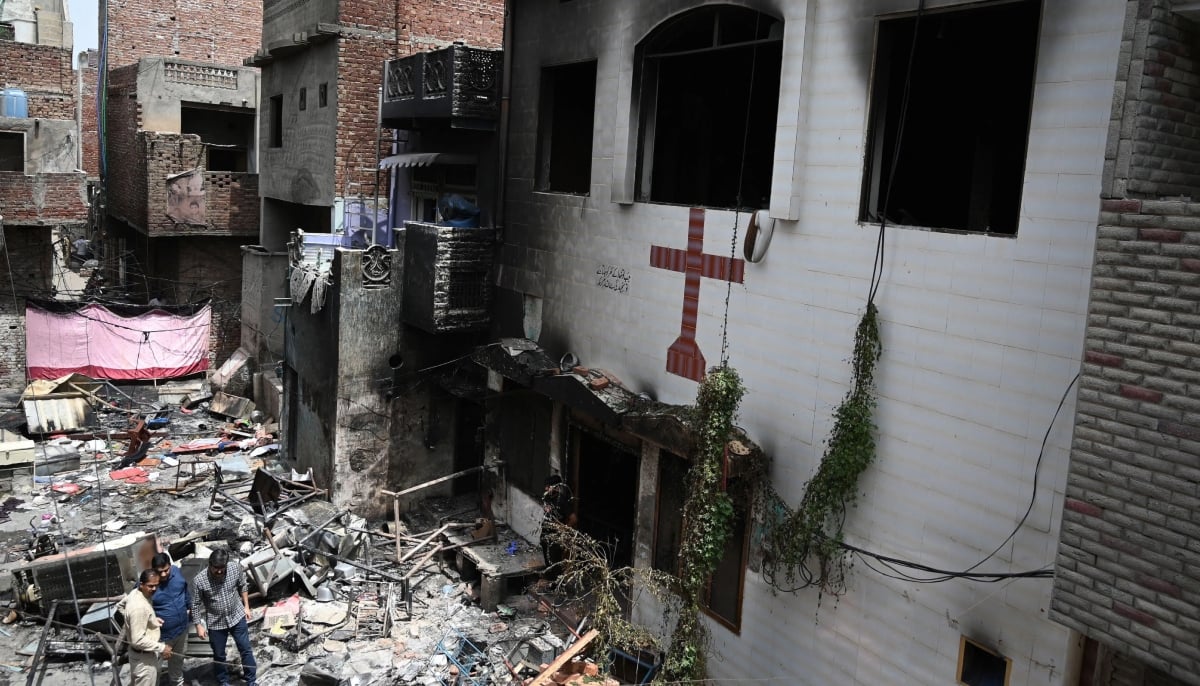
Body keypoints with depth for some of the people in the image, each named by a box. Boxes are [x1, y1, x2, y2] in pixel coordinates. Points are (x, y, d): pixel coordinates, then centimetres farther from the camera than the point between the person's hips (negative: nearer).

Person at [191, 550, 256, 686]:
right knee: (219, 655, 16)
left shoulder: (236, 568, -19)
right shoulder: (199, 580, -25)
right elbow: (195, 604, -11)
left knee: (246, 650, 10)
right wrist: (199, 625, -8)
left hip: (237, 617, 1)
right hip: (215, 623, -1)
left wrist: (246, 606, 6)